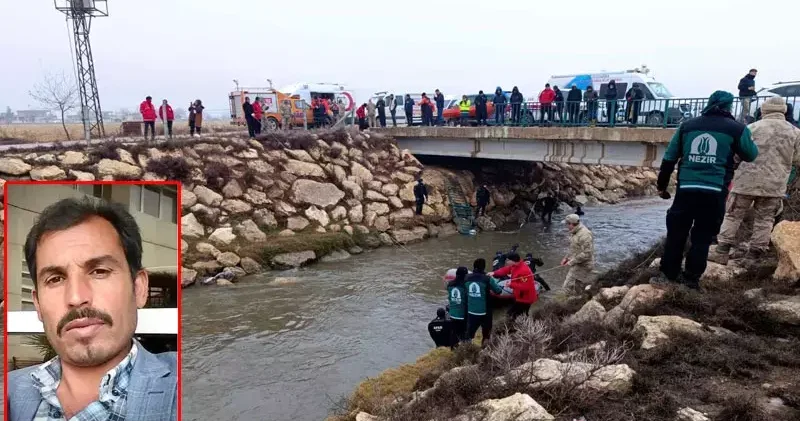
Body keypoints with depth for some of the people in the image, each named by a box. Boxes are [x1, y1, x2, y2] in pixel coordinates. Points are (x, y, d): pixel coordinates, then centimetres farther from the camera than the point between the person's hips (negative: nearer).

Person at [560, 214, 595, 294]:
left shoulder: (584, 234, -22)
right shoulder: (575, 233, 11)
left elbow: (586, 254, -26)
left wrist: (572, 261, -21)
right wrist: (566, 258, 12)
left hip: (582, 267, -10)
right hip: (577, 266, 10)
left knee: (568, 287, -12)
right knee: (578, 289, 16)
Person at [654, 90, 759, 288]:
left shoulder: (687, 125, 10)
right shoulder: (736, 128, 3)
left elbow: (669, 158, 11)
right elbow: (751, 155, 17)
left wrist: (662, 184, 20)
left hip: (686, 189, 2)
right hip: (714, 192, -1)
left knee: (676, 233, 11)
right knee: (703, 236, 10)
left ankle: (668, 274, 16)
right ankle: (692, 278, 13)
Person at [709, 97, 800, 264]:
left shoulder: (753, 128, -4)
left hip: (747, 180, -2)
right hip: (774, 184, 2)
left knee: (733, 215, 5)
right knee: (764, 220, 10)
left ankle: (721, 251, 3)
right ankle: (754, 255, 13)